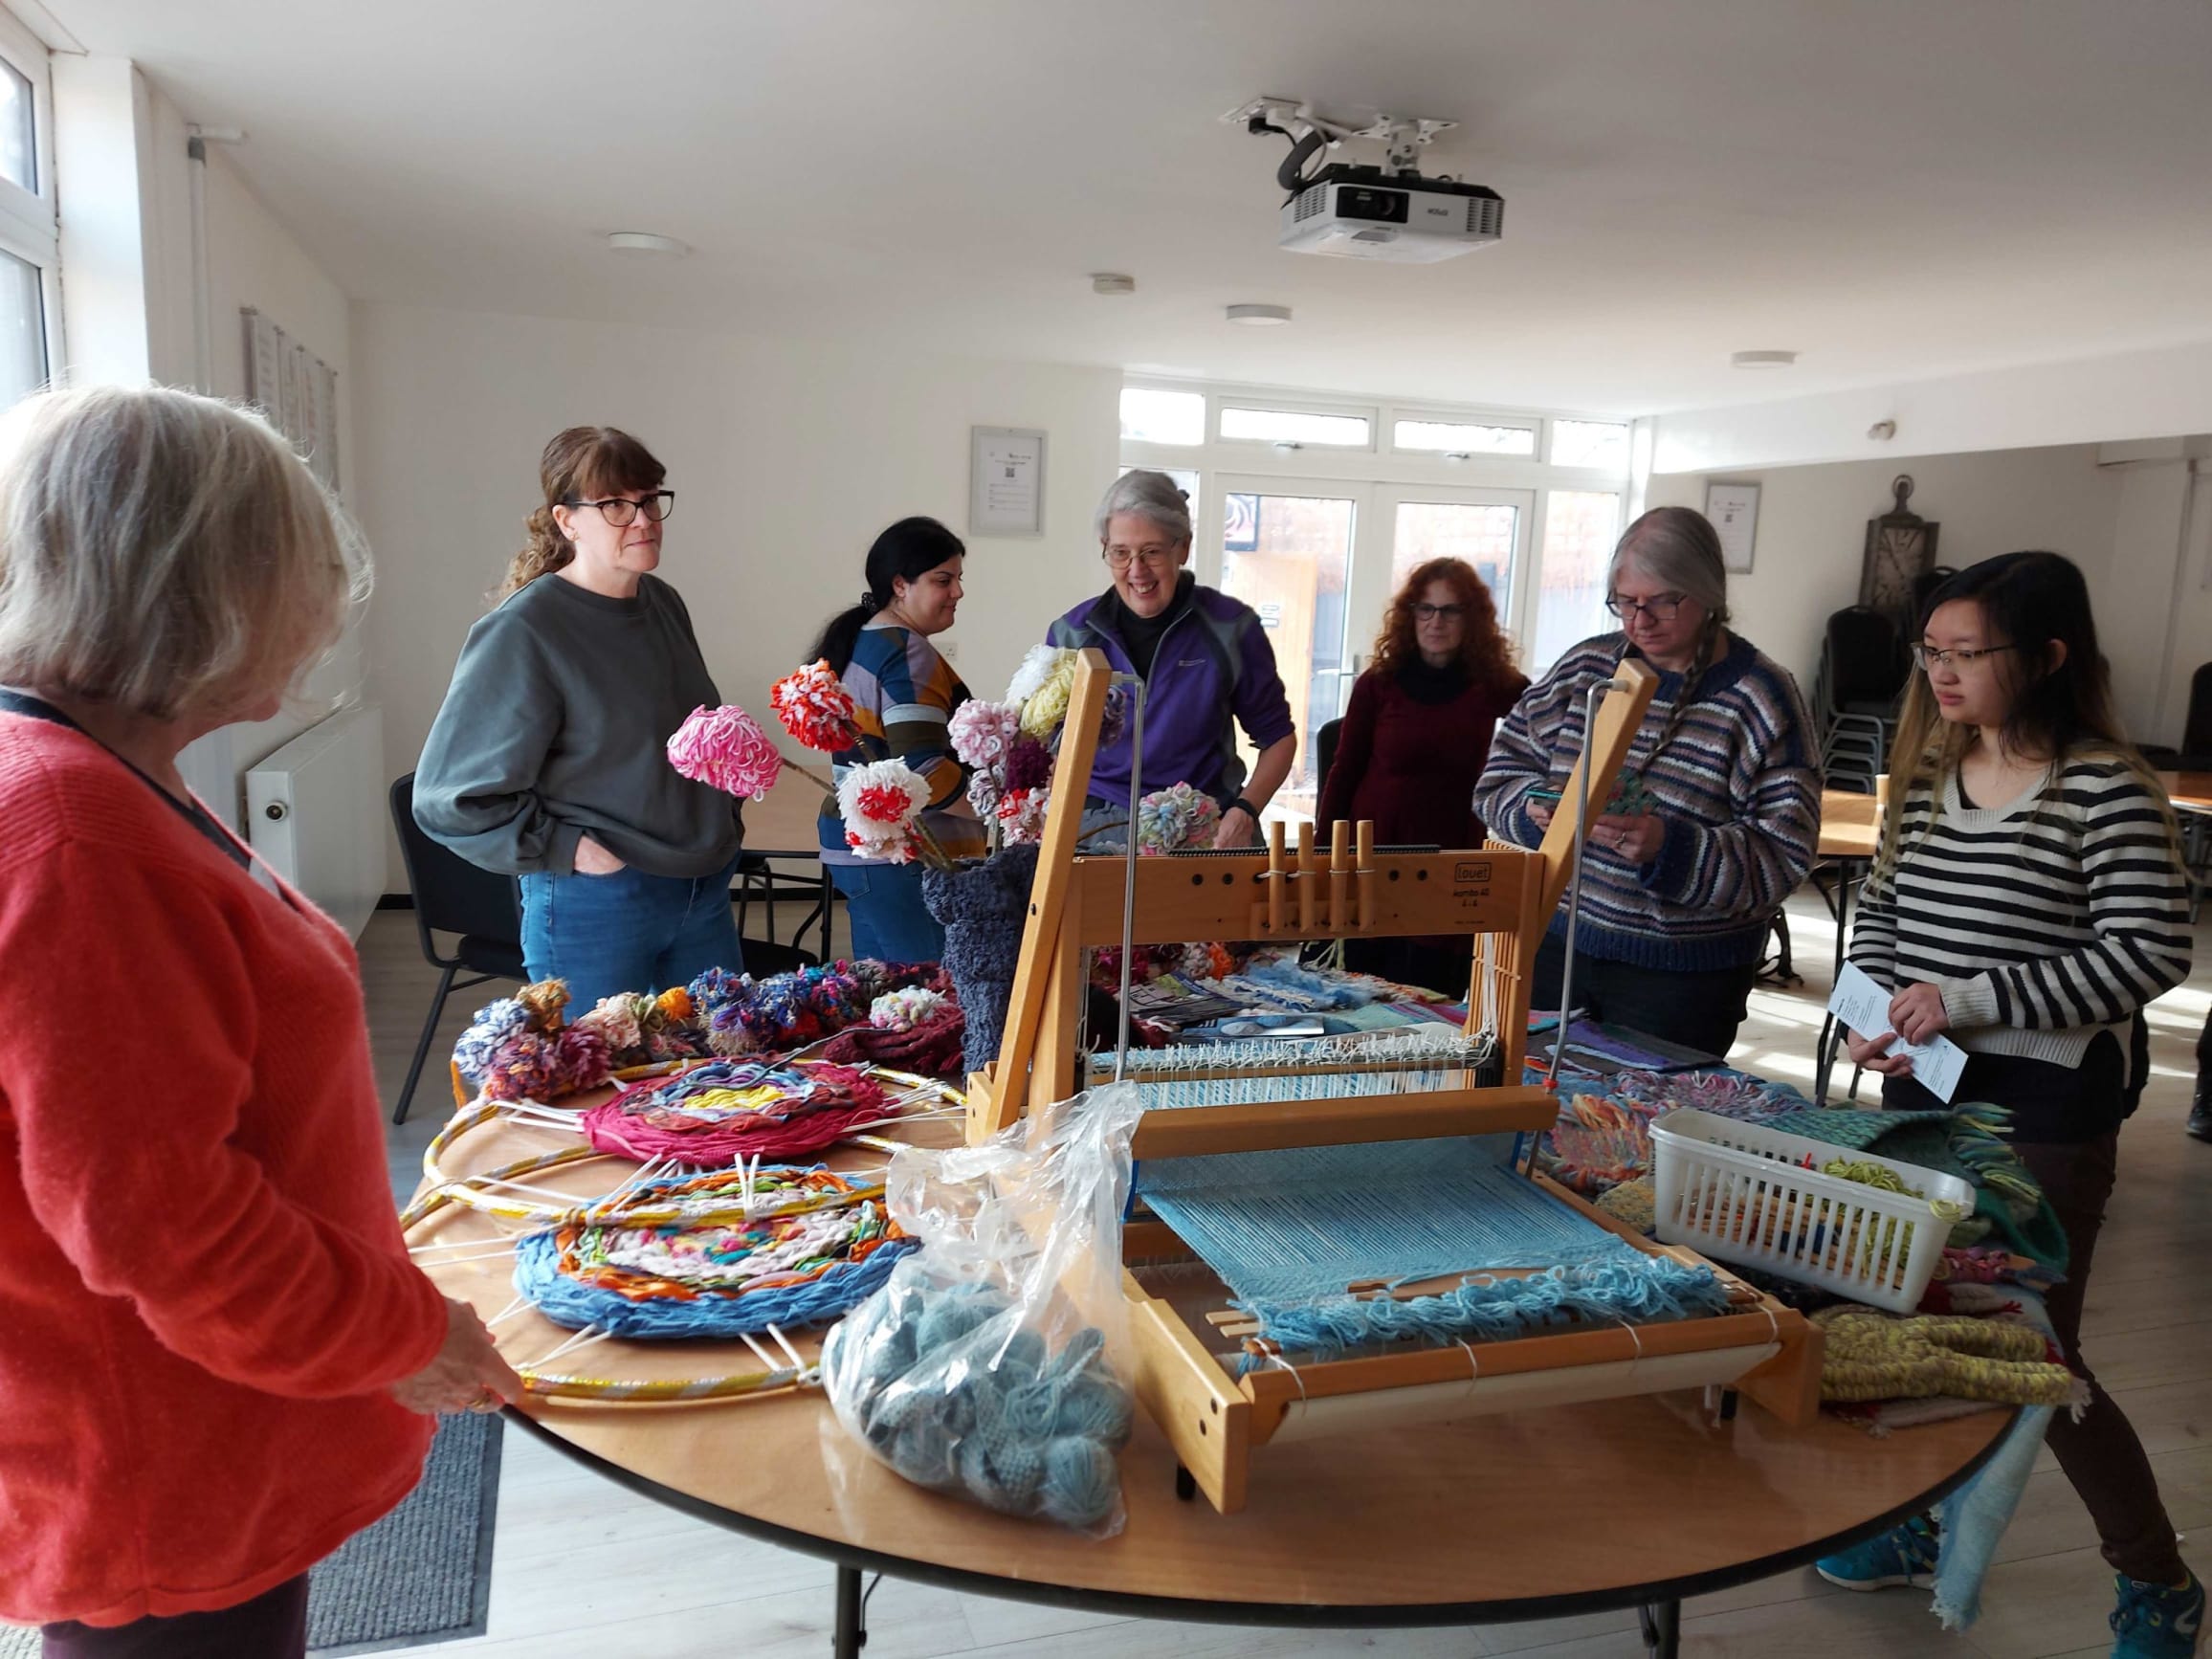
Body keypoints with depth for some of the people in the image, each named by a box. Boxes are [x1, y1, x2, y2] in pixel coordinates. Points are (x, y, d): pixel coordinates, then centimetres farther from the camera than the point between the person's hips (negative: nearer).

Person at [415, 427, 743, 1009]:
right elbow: (451, 796, -16)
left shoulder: (664, 603, 6)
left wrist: (717, 818, 9)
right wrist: (568, 850, -17)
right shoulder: (522, 632, -15)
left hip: (704, 894, 7)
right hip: (596, 908, -7)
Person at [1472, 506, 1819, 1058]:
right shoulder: (1585, 667, 5)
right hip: (1554, 945, 4)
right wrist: (1534, 807, -14)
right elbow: (1500, 772, 7)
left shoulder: (1759, 697, -8)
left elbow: (1782, 855, -13)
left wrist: (1670, 847, -28)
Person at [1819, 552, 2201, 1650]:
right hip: (1922, 1087, 6)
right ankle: (1913, 1527, 38)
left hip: (2042, 1108, -6)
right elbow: (1879, 909, 13)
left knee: (2034, 1352, 5)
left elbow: (2148, 956, -19)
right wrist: (1874, 1011, -4)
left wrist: (1966, 999, -23)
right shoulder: (1928, 775, 5)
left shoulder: (2106, 789, -14)